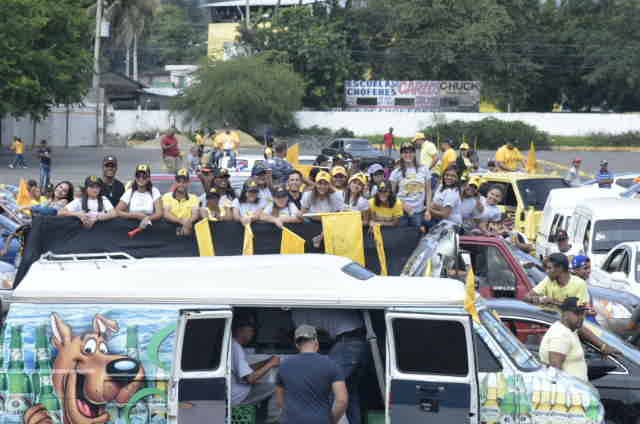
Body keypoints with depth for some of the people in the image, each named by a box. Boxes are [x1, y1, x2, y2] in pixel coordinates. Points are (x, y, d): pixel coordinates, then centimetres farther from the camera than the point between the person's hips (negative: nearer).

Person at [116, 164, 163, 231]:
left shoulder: (154, 192, 2)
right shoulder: (129, 192, 5)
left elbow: (159, 214, -7)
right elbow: (117, 211, -2)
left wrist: (147, 218, -26)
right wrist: (136, 215, -10)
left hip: (150, 226, 0)